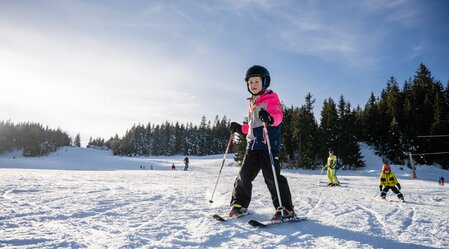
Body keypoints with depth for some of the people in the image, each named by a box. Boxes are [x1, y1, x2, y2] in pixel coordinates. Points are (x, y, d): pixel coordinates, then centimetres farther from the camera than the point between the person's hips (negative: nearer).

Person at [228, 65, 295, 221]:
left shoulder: (271, 98, 0)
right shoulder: (252, 103, 23)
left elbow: (278, 115, -18)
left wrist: (270, 118, -38)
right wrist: (239, 128, 27)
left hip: (268, 144, -7)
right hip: (252, 145, 7)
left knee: (272, 177, -10)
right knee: (244, 176, 8)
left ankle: (286, 209, 0)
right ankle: (239, 205, 23)